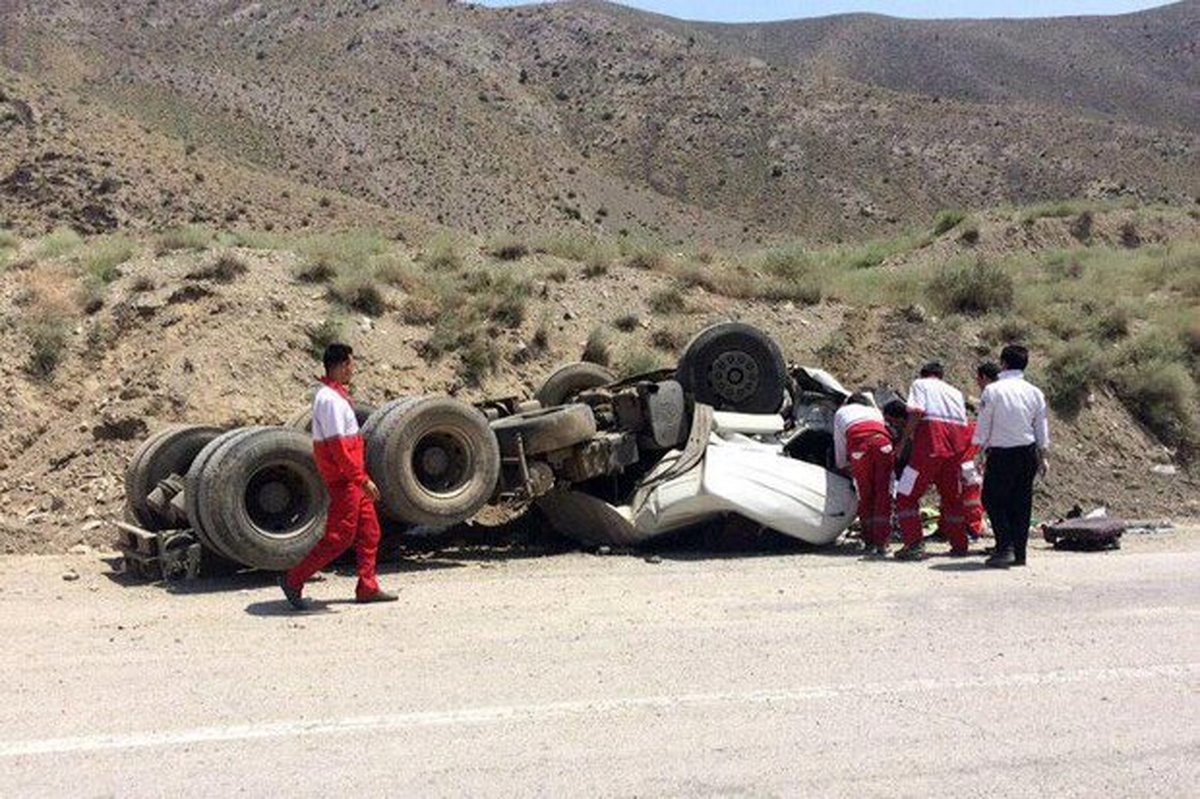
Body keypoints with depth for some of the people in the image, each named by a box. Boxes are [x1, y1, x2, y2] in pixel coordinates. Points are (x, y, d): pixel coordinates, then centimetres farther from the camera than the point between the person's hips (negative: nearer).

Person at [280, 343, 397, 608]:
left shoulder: (333, 395, 13)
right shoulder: (330, 399, -19)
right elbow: (337, 446, -24)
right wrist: (362, 479, -23)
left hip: (350, 479, 10)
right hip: (343, 479, -10)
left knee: (369, 532, 12)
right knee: (339, 537, -4)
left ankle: (368, 588, 18)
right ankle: (293, 580, 4)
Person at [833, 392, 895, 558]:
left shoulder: (841, 412, 35)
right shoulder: (875, 411, 40)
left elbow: (839, 445, 34)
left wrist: (842, 466, 48)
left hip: (859, 444, -1)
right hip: (883, 441, 1)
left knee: (865, 496, 9)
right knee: (883, 494, 4)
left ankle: (870, 543, 8)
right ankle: (881, 544, 0)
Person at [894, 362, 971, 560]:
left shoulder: (920, 384, 13)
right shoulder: (955, 391, 29)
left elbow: (917, 411, -5)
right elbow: (964, 421, 19)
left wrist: (903, 441, -2)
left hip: (932, 435, -5)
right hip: (957, 441, 6)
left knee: (907, 494, -1)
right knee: (952, 496, 19)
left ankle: (914, 545, -10)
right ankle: (959, 545, 19)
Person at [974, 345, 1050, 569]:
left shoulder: (993, 390, -9)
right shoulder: (1034, 392, 4)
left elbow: (983, 425, -6)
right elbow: (1042, 428, 11)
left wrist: (981, 453, 3)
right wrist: (1042, 457, 20)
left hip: (1001, 452, -4)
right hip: (1028, 452, 5)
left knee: (993, 500, 5)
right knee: (1021, 502, 11)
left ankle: (1005, 547, -8)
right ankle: (1019, 552, 13)